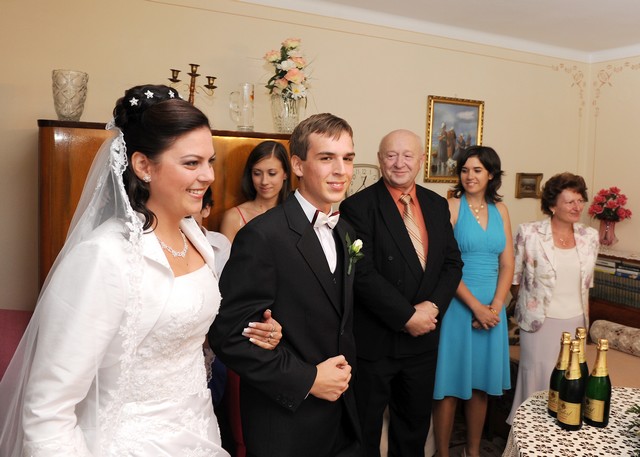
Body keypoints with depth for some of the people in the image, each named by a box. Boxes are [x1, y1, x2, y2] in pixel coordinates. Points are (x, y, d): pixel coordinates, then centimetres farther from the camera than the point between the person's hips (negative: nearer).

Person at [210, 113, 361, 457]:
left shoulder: (346, 235, 5)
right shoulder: (262, 236, -19)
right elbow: (228, 333, -20)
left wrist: (345, 367, 0)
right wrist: (306, 380, -18)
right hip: (285, 426, -6)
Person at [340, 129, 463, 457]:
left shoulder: (437, 205, 6)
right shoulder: (358, 206, -12)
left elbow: (452, 263, 6)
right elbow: (362, 273, -19)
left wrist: (433, 306, -10)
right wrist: (407, 316, -18)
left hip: (423, 337, 6)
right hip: (374, 340, -5)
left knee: (415, 423, 22)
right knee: (365, 430, 13)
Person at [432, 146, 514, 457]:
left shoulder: (500, 209, 8)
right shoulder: (451, 207, -7)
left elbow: (507, 264, 6)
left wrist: (495, 307, -7)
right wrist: (476, 306, -15)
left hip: (491, 308, 5)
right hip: (457, 305, -5)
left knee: (481, 382, 14)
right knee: (450, 383, 3)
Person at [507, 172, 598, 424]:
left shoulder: (590, 236, 1)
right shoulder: (529, 233, -11)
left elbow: (586, 283, 13)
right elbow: (514, 278, -1)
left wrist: (586, 319, 14)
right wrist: (529, 308, 5)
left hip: (576, 321, 4)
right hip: (540, 322, -3)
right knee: (537, 379, 7)